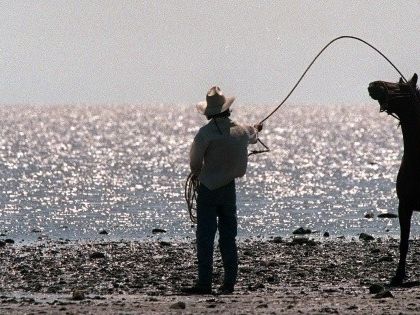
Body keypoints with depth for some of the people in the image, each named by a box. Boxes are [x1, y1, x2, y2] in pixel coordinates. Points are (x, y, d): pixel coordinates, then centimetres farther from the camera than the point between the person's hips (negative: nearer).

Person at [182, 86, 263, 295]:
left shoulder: (206, 132, -15)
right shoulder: (241, 131, 3)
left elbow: (194, 162, -13)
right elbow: (251, 136, 28)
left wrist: (198, 174, 11)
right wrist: (256, 130, 53)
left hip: (208, 189, -5)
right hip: (229, 188, 5)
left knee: (205, 238, -5)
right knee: (228, 238, 9)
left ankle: (204, 283, -10)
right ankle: (229, 283, 8)